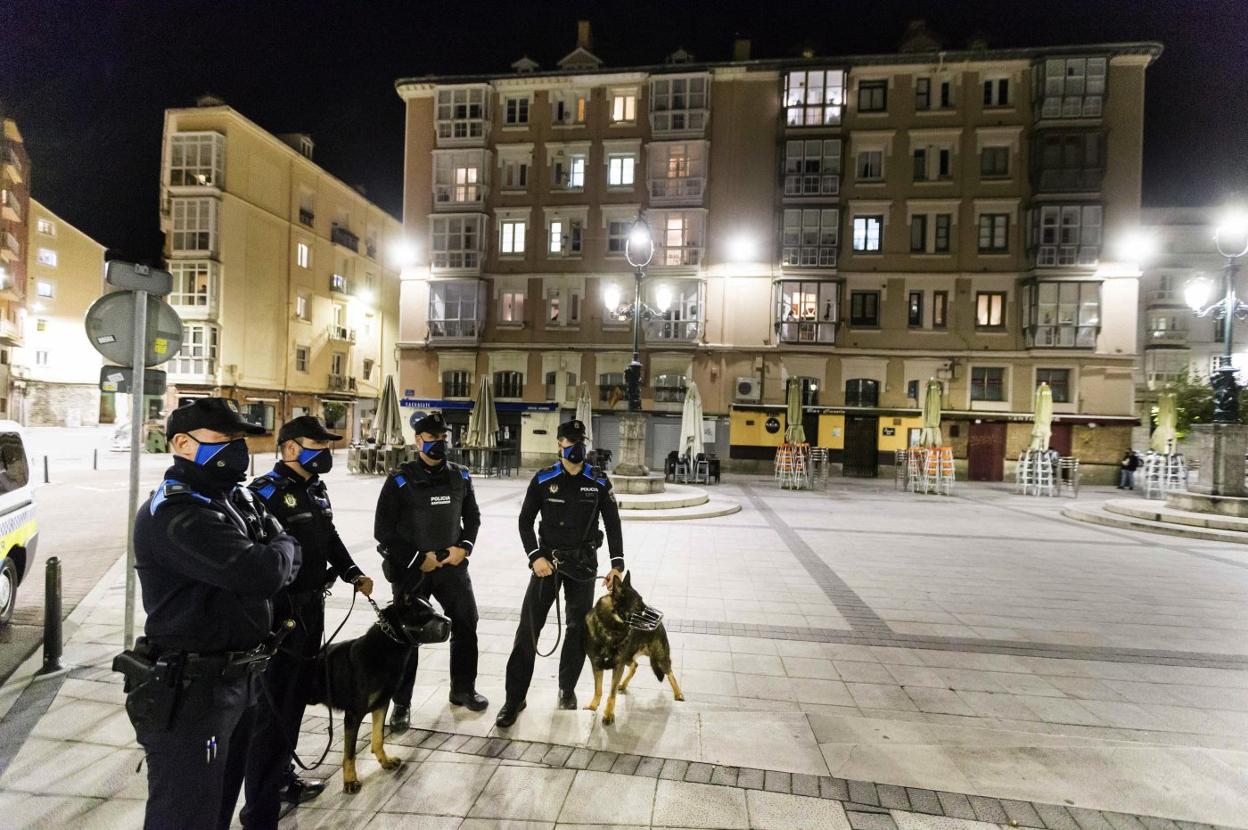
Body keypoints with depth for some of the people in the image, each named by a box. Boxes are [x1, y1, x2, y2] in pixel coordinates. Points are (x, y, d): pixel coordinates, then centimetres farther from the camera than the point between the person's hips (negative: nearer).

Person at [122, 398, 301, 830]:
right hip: (191, 689, -9)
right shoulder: (175, 515, -22)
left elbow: (287, 565, 12)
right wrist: (282, 550, -11)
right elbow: (261, 573, -31)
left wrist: (272, 559, -9)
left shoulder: (235, 499, 9)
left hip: (237, 677, 9)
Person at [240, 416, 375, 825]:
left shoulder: (316, 490, 10)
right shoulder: (266, 492, -18)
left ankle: (282, 777, 40)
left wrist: (353, 574, 10)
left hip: (311, 607, 9)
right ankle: (260, 810, 17)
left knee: (296, 698, 21)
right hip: (279, 612, -9)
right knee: (272, 707, 2)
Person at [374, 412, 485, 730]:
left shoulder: (460, 477, 3)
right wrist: (418, 559, -13)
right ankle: (401, 703, 24)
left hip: (453, 566, 4)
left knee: (466, 625, 12)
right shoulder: (400, 480, -9)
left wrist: (464, 548, -4)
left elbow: (472, 517, 13)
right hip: (411, 570, -4)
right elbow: (383, 530, -9)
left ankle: (463, 689, 33)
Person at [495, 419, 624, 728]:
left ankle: (567, 688, 30)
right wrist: (535, 557, -12)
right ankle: (515, 698, 11)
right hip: (548, 560, -1)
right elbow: (525, 521, 0)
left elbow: (613, 524, 0)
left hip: (584, 563, 1)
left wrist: (617, 564, -7)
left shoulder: (599, 482, -2)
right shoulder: (543, 480, -4)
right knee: (528, 627, -1)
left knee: (578, 628, 10)